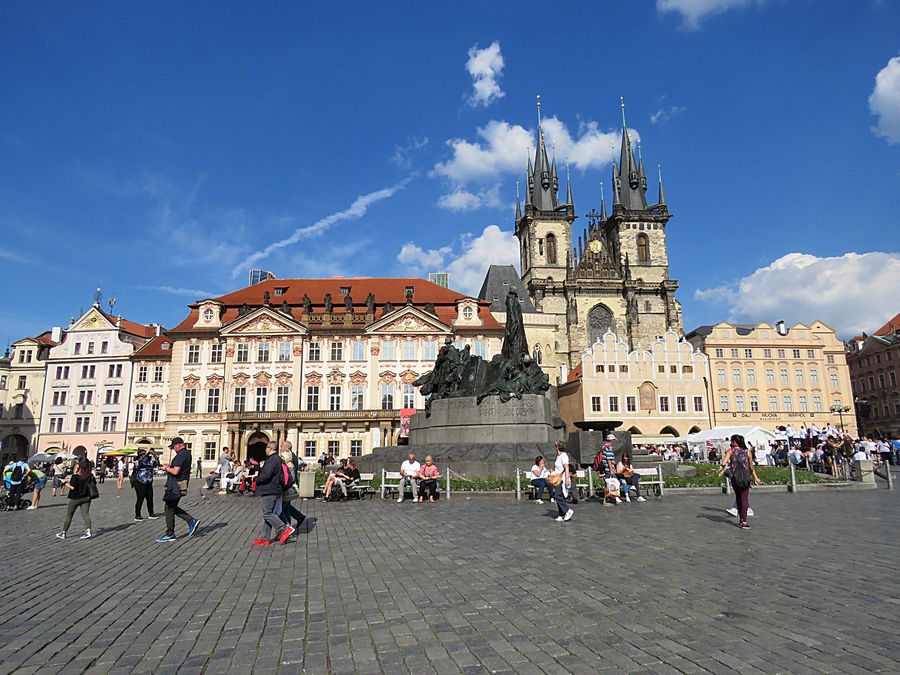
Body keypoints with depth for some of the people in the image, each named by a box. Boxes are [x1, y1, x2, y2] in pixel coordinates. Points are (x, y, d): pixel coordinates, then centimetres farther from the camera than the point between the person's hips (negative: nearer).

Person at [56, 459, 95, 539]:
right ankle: (88, 531, -11)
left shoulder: (75, 476, -16)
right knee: (86, 514, 2)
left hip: (75, 498, -4)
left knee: (68, 516, 11)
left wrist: (65, 483, -6)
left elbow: (73, 487, -18)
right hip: (86, 498, 4)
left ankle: (63, 533, 21)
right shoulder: (89, 475, -1)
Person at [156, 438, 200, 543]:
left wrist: (166, 468, -9)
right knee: (172, 507, 18)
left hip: (175, 486, -10)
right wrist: (170, 466, 14)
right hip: (179, 486, 10)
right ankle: (192, 521, 13)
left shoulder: (181, 455, -20)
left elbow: (175, 471, -26)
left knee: (169, 508, 1)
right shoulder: (187, 453, 13)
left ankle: (170, 534, 9)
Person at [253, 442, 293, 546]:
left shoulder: (272, 460, -17)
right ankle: (264, 538, 17)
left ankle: (284, 529, -10)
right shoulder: (279, 459, 15)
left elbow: (266, 475, -24)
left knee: (267, 514, -8)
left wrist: (257, 479, -7)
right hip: (274, 490, 10)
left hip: (269, 491, -10)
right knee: (268, 514, 12)